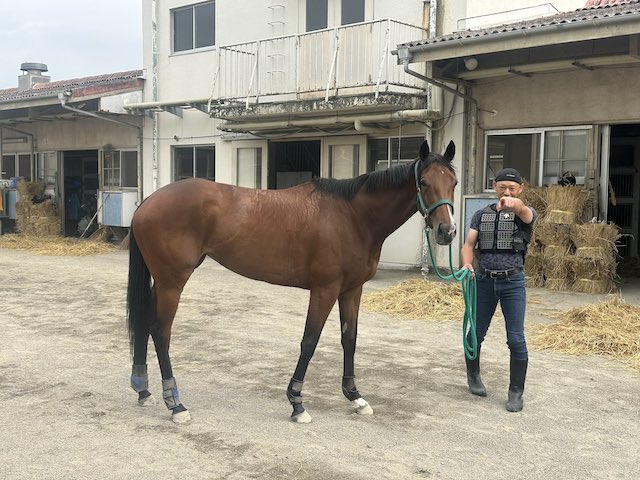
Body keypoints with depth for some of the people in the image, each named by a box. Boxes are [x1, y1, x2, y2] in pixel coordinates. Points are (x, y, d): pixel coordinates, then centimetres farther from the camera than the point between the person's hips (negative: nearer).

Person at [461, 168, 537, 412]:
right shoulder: (481, 215, 10)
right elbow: (469, 244, 1)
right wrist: (467, 263, -21)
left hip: (513, 281, -2)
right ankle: (473, 375, 35)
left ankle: (516, 392, 6)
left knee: (516, 339, -6)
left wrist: (514, 204, -50)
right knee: (475, 334, 11)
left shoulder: (525, 214, 1)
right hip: (484, 280, 2)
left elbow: (524, 211, -25)